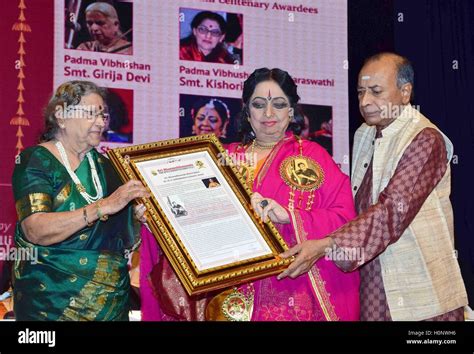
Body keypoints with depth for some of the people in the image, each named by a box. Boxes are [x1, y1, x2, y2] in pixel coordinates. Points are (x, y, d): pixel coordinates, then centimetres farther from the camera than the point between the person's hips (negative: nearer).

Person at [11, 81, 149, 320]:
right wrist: (104, 206, -28)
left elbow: (126, 241, 14)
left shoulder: (103, 164, 10)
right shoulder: (36, 161, -7)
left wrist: (139, 218, -7)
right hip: (51, 299, -5)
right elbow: (35, 231, -23)